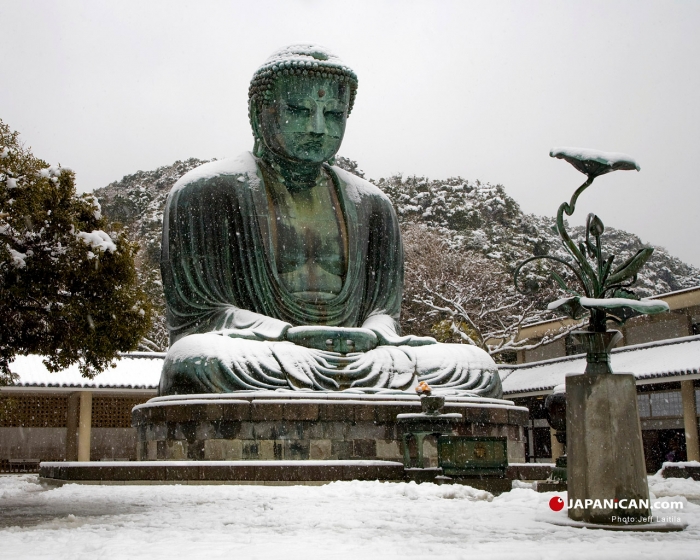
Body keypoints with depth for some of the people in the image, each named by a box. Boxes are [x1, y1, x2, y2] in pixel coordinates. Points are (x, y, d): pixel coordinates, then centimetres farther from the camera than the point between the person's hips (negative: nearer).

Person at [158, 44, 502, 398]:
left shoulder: (370, 205, 18)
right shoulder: (208, 192, 4)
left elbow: (383, 309, 13)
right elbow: (193, 313, -4)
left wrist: (371, 336, -15)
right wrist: (293, 335, -21)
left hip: (354, 363, 4)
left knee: (476, 366, -18)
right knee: (193, 361, -39)